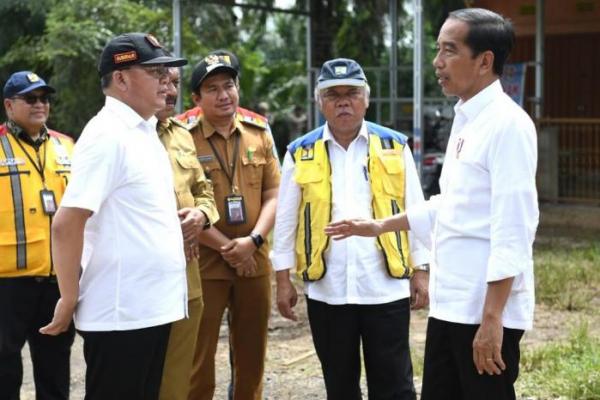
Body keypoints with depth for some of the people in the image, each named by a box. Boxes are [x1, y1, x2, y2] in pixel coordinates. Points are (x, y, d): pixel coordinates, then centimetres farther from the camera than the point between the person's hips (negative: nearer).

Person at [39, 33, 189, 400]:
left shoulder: (145, 132, 13)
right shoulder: (107, 135, -16)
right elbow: (67, 223, -20)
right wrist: (69, 301, -16)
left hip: (152, 306, 9)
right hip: (120, 313, -9)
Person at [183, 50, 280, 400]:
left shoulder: (259, 132, 6)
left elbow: (273, 194, 5)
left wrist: (252, 241, -10)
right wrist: (226, 247, -12)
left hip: (254, 262, 4)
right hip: (204, 262, -4)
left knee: (252, 357, 13)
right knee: (199, 358, 1)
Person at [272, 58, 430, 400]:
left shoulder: (395, 147, 3)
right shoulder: (301, 153, 4)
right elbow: (286, 221, 7)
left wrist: (421, 271, 2)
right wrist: (283, 279, 5)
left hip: (385, 288, -1)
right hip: (327, 290, 1)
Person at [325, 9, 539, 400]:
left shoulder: (508, 124, -16)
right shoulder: (464, 121, 12)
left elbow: (513, 230, -21)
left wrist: (491, 318, -23)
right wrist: (380, 226, 27)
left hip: (487, 310, -9)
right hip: (448, 304, 9)